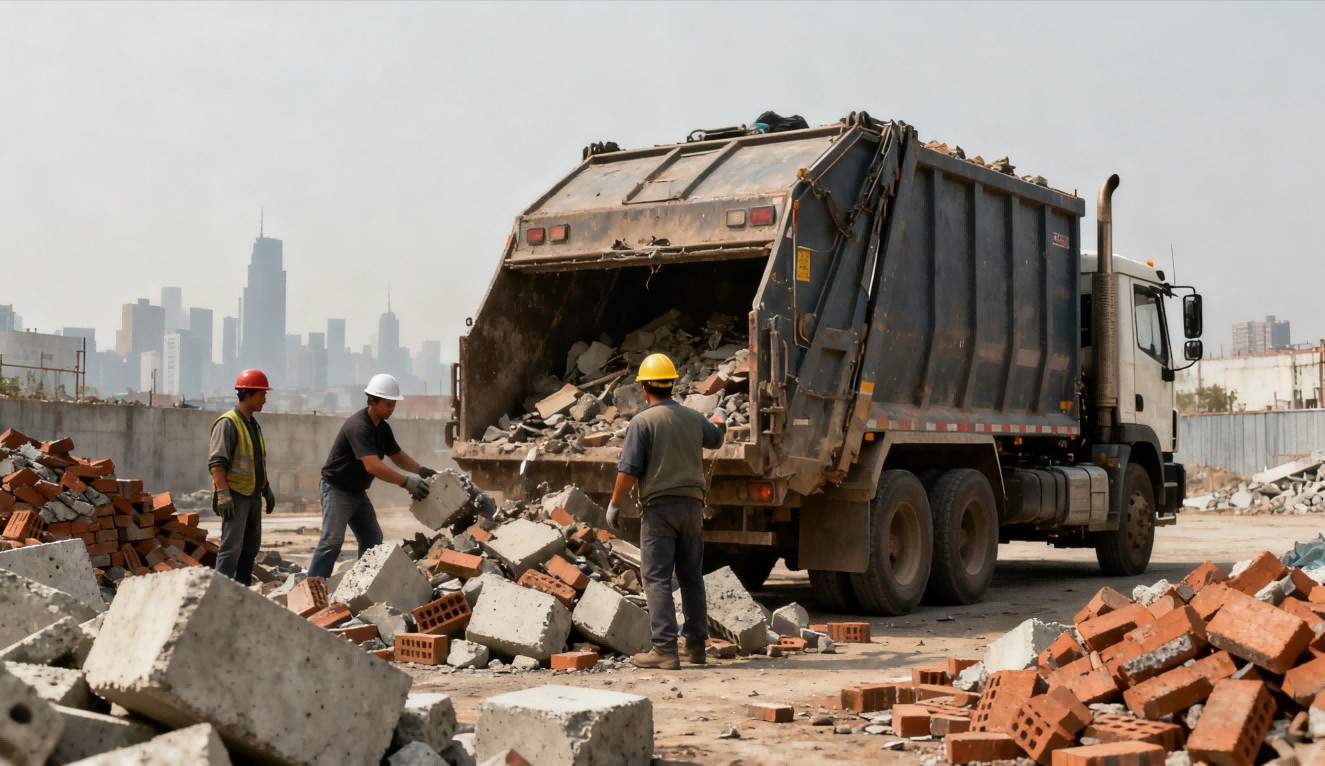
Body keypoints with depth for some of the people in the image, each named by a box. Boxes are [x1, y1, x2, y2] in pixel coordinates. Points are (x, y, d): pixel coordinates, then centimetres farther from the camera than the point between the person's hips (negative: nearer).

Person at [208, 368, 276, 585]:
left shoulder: (253, 424, 16)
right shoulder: (228, 422, -12)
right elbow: (216, 461, -19)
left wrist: (267, 489, 23)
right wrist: (223, 492, -26)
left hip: (253, 495, 9)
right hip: (235, 495, -9)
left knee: (251, 546, 13)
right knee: (232, 546, -12)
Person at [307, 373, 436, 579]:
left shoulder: (383, 427, 4)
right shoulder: (358, 426, -26)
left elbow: (398, 456, 14)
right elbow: (372, 466, -36)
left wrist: (422, 471, -4)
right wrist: (407, 482, -38)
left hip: (357, 492, 10)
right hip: (337, 490, -10)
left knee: (373, 541, 10)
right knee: (332, 541, -16)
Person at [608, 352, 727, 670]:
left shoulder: (643, 421, -10)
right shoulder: (693, 418, 7)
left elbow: (628, 471, -15)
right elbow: (715, 438, 30)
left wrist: (614, 505, -2)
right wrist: (719, 418, 52)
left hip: (659, 507, -5)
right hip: (692, 504, 6)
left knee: (657, 579, -3)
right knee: (692, 577, 14)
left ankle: (665, 649, -9)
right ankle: (696, 646, 19)